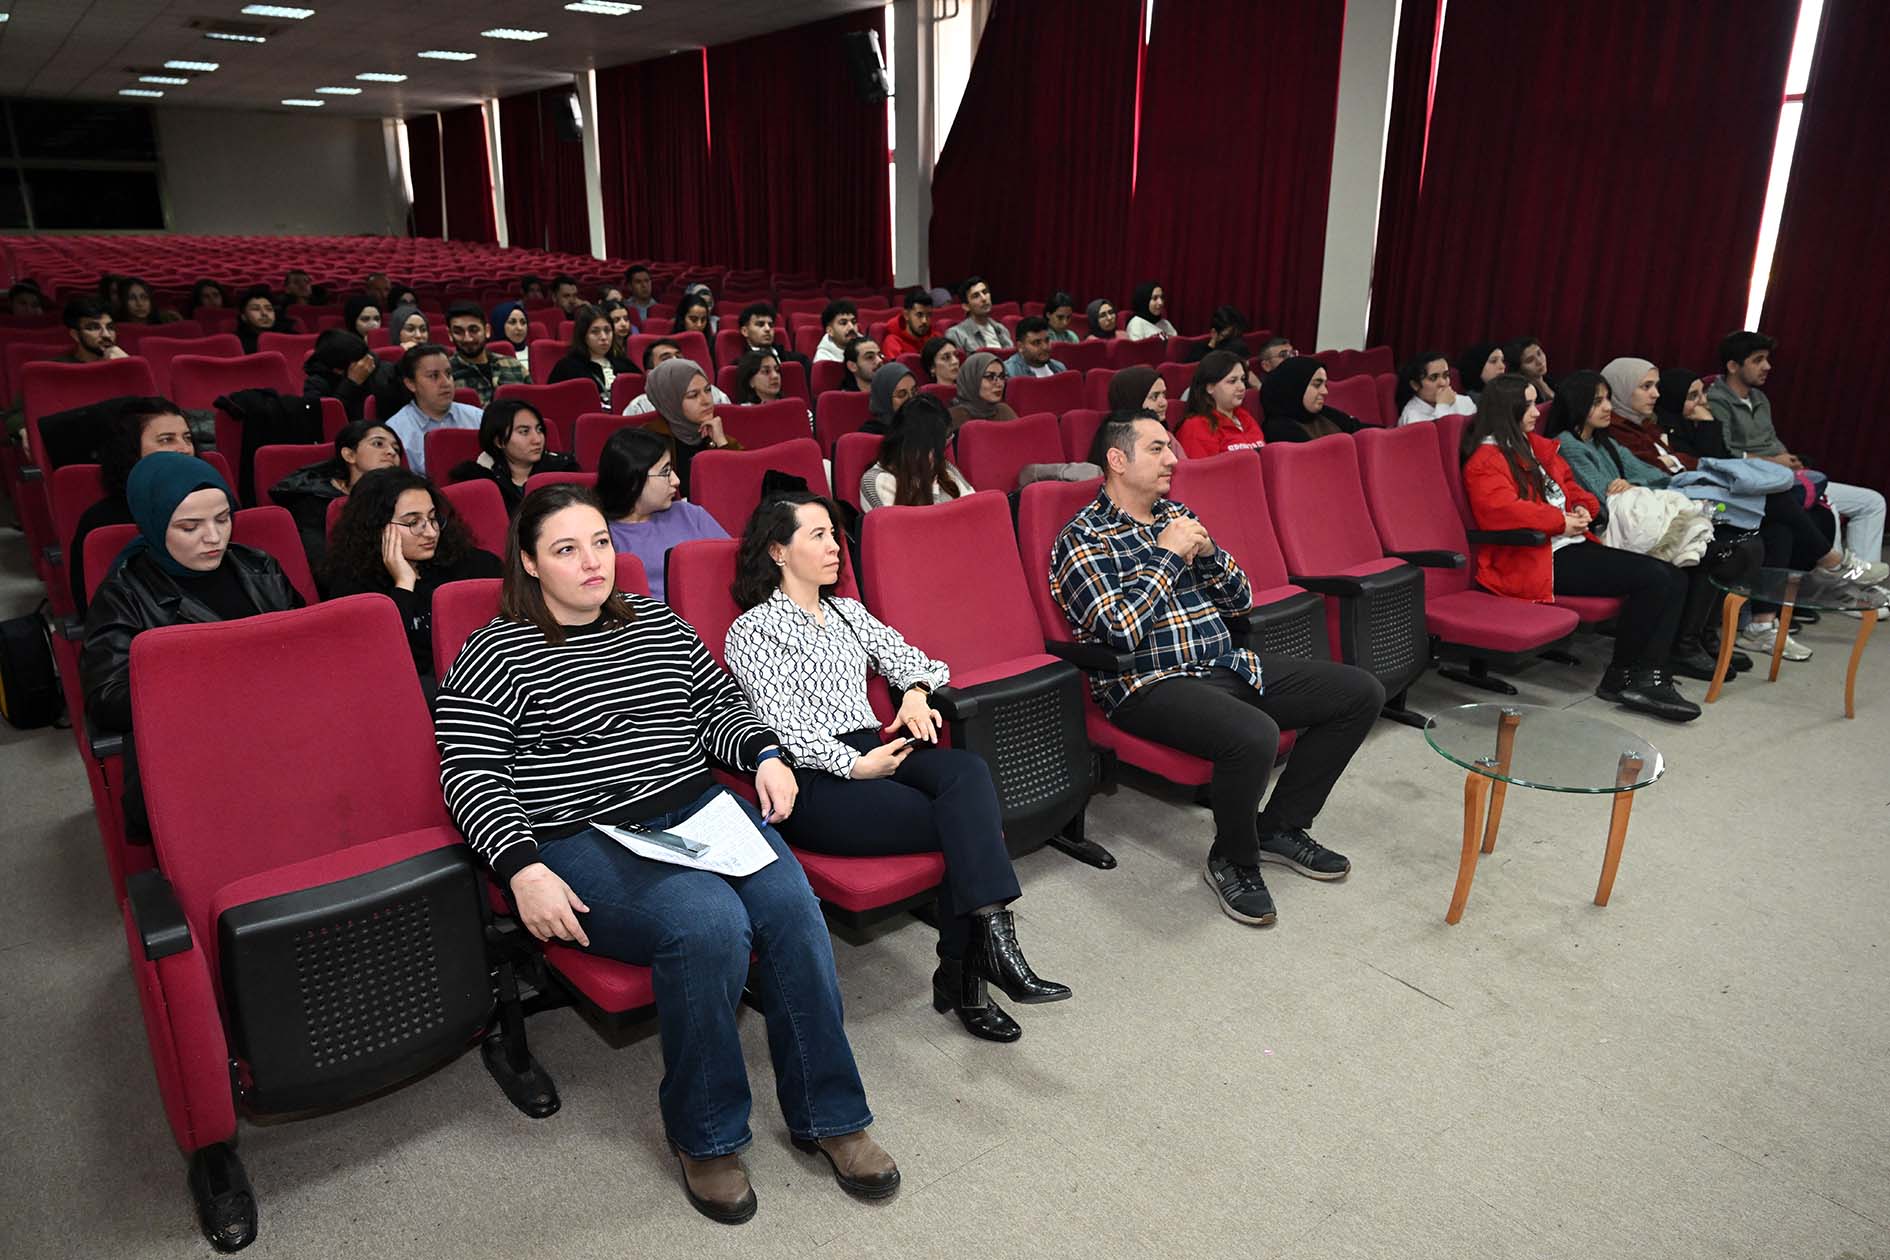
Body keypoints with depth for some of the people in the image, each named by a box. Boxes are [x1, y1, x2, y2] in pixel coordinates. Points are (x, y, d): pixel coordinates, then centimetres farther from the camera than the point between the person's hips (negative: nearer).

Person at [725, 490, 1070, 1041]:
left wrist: (915, 692, -1)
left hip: (873, 751, 6)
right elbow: (781, 725, -9)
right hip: (814, 778, -6)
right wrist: (853, 765, -19)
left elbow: (909, 658, 23)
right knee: (965, 822, -26)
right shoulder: (754, 629, 1)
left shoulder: (848, 611, 24)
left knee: (968, 771, -27)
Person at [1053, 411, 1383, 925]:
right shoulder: (1083, 540, -8)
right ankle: (1233, 862, -6)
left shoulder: (1175, 513, 16)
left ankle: (1279, 826, 11)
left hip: (1224, 665, 8)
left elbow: (1241, 597, 17)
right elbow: (1121, 630, -22)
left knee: (1361, 692, 1)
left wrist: (1207, 551, -3)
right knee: (1254, 736, -36)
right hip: (1150, 684, -8)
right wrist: (1167, 555, -14)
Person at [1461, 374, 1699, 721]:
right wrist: (1560, 521, -17)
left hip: (1571, 545, 10)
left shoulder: (1533, 445, 21)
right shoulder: (1486, 459, -9)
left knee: (1673, 579, -4)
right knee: (1652, 577, -18)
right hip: (1536, 560, -10)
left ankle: (1650, 678, -11)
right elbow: (1501, 509, -26)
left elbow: (1569, 483, 30)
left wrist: (1583, 508, 7)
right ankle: (1620, 677, -5)